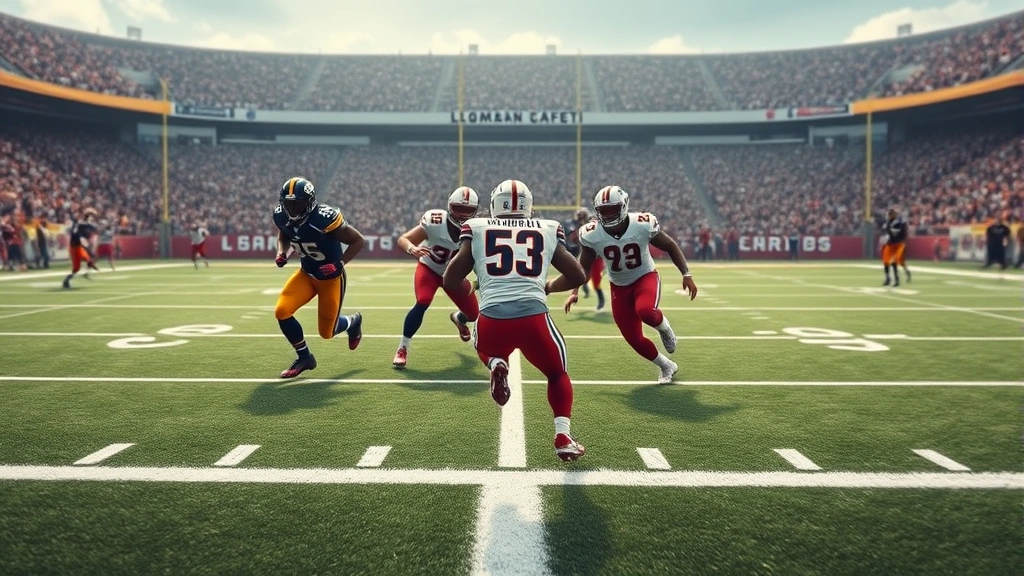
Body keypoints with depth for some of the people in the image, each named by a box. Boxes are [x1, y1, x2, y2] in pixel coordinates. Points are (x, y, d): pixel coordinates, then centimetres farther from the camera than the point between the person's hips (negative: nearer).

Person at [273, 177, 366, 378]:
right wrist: (282, 253, -8)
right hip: (306, 273, 5)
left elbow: (358, 241, -20)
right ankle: (304, 357, 8)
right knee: (282, 311, -15)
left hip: (331, 278, -5)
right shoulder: (282, 217, -12)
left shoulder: (324, 218, -30)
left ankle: (353, 322, 40)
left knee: (327, 332, 3)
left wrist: (339, 264, -29)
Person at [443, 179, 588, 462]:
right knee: (557, 374, 27)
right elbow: (578, 277, 25)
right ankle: (563, 436, 10)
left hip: (492, 319, 0)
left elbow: (450, 281, 15)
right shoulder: (547, 230, 17)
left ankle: (496, 365, 4)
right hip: (533, 317, 0)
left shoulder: (477, 229, 15)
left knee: (488, 350, 37)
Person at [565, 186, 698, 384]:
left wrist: (686, 274, -9)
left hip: (645, 277, -2)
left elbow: (670, 245, -6)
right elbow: (584, 266, 0)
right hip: (619, 287, 3)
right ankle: (667, 366, 28)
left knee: (645, 311, -36)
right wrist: (574, 292, -11)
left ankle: (663, 327, 2)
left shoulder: (643, 224, -22)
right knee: (634, 340, -1)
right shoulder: (592, 234, -17)